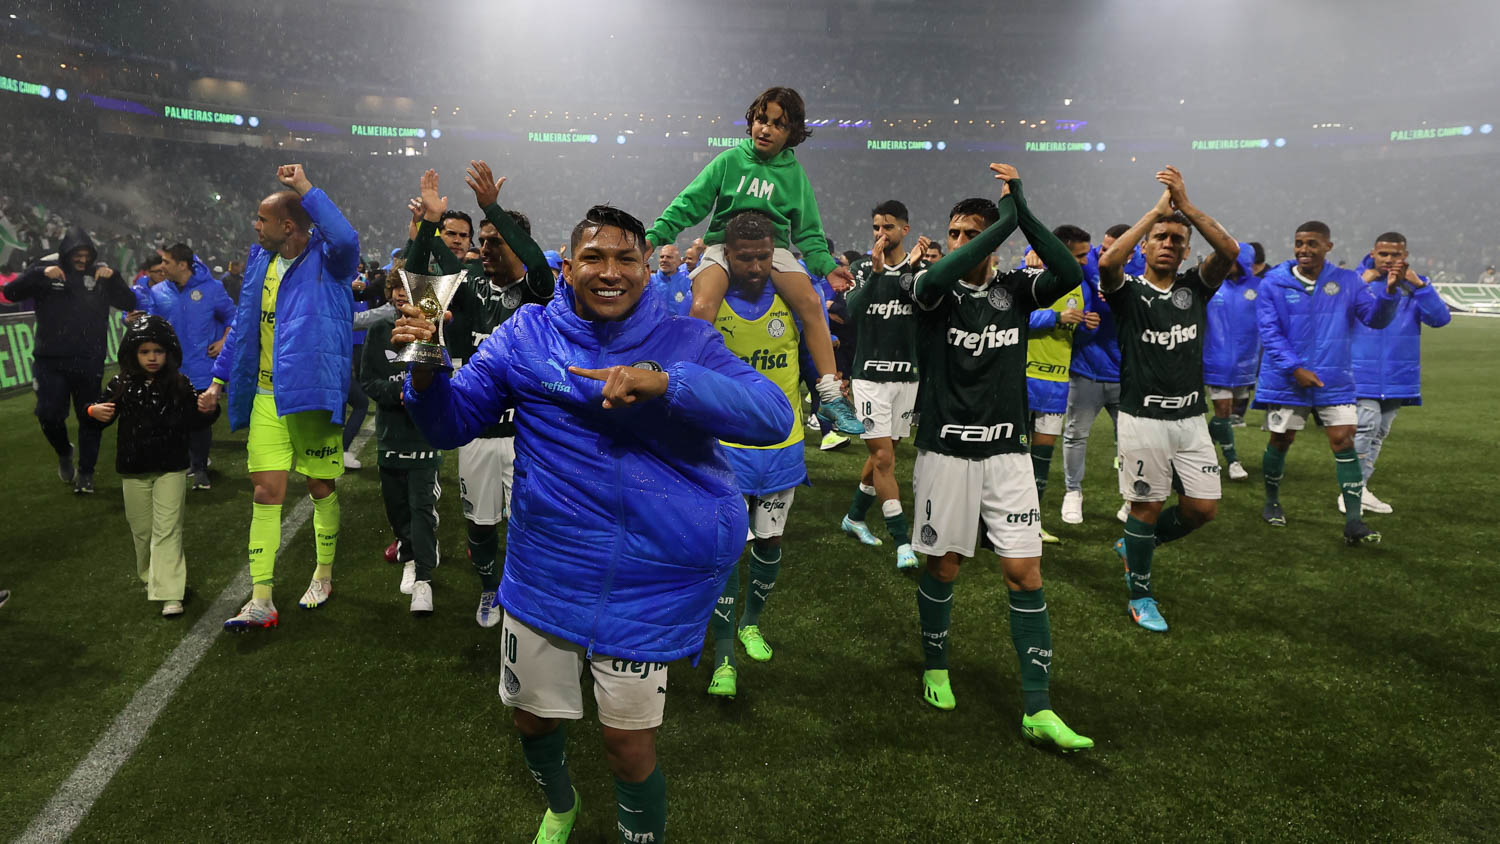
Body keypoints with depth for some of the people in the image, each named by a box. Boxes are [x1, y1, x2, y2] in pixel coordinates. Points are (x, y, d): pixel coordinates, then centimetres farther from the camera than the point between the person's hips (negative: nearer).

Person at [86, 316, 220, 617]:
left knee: (167, 529, -5)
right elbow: (102, 413, 7)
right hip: (133, 470, 2)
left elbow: (195, 422, -1)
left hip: (171, 469, -2)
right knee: (142, 529, 15)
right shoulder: (121, 386, -2)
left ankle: (170, 594, -6)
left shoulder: (180, 386, -5)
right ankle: (150, 576, 37)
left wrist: (208, 410, -22)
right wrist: (94, 412, -15)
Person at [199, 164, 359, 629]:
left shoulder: (326, 261, -9)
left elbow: (346, 240, -35)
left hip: (314, 394, -5)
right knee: (267, 491, 1)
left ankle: (323, 575, 30)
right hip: (267, 397, 5)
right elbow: (243, 324, 18)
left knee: (321, 488, 9)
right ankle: (261, 601, 6)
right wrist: (219, 381, 16)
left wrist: (307, 189, -27)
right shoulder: (260, 261, 10)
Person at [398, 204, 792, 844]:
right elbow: (452, 425, 4)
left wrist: (664, 380, -31)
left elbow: (774, 417, -18)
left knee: (629, 743, 3)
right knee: (533, 718, 20)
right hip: (547, 568, 3)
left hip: (651, 578, -2)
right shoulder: (525, 336, 0)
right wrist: (427, 370, -18)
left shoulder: (686, 341, -5)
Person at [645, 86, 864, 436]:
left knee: (811, 302, -25)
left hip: (773, 246, 1)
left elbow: (807, 232, 10)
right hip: (724, 243, -1)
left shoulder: (794, 174, 8)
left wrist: (826, 265, -5)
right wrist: (654, 235, -8)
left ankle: (831, 397, -19)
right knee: (702, 307, -30)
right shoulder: (729, 161, 4)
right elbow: (689, 204, 3)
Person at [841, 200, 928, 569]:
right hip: (869, 375, -3)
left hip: (907, 376, 3)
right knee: (883, 459, -8)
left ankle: (855, 517, 34)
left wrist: (916, 269, -25)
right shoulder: (862, 267, 0)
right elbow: (850, 311, -17)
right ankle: (903, 541, -3)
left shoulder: (921, 269, 2)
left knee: (883, 454, 14)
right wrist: (875, 272, -27)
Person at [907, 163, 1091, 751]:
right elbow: (934, 279, -29)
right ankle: (936, 668, 34)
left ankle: (1038, 710, 5)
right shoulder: (936, 290, -3)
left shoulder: (1014, 289, 4)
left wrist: (1020, 209, -22)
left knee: (1025, 575, -1)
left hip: (1006, 452, 2)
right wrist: (1005, 216, -27)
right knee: (943, 568, 9)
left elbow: (1070, 274, -16)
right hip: (945, 452, -2)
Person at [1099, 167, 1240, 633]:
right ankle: (1140, 596, 20)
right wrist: (1156, 210, -19)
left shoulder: (1195, 288, 6)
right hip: (1143, 419, -4)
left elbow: (1230, 251, -12)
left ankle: (1135, 545, 30)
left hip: (1190, 418, 4)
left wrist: (1186, 206, -19)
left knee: (1203, 508, 4)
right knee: (1147, 506, 3)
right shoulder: (1128, 291, -3)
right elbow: (1108, 261, -25)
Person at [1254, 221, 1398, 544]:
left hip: (1335, 381, 1)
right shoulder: (1273, 284, -4)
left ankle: (1353, 520, -4)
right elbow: (1269, 332, -8)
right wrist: (1294, 368, -17)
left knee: (1344, 442, -5)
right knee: (1281, 440, 10)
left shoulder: (1347, 281, 2)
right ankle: (1271, 502, 31)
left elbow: (1375, 317, -2)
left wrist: (1389, 292, -22)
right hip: (1286, 380, -1)